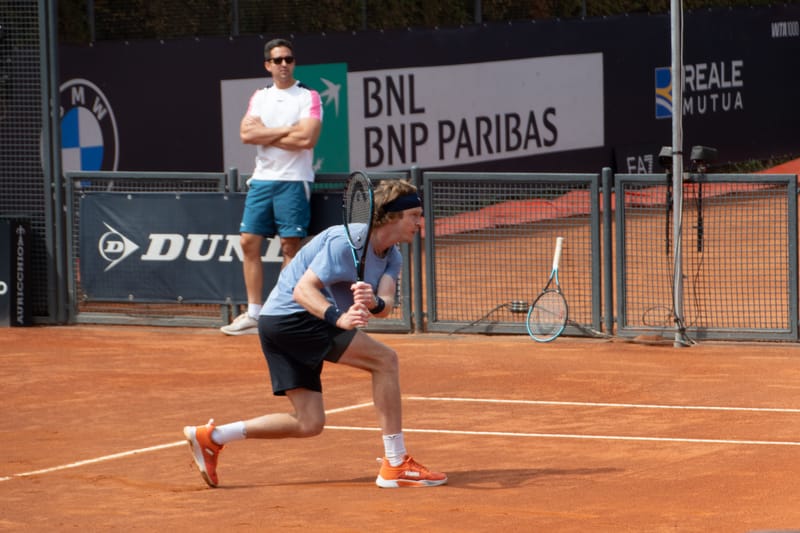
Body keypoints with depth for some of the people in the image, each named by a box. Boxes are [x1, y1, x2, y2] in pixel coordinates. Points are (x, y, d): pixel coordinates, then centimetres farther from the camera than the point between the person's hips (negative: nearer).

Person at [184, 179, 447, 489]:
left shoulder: (391, 257, 9)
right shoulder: (346, 241, -17)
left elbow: (386, 305, -9)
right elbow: (303, 290, -24)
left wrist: (373, 303, -33)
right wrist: (338, 317, -41)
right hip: (291, 315, -9)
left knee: (309, 424, 6)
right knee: (385, 359, -16)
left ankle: (210, 437, 10)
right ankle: (395, 465, -16)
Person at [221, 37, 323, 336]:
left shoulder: (308, 98, -1)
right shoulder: (259, 98, 14)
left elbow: (307, 138, -15)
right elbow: (246, 134, -2)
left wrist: (265, 135, -7)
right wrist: (287, 131, -9)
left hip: (293, 181, -5)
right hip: (262, 179, 5)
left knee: (290, 246, -4)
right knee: (249, 242, 2)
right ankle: (253, 314, 8)